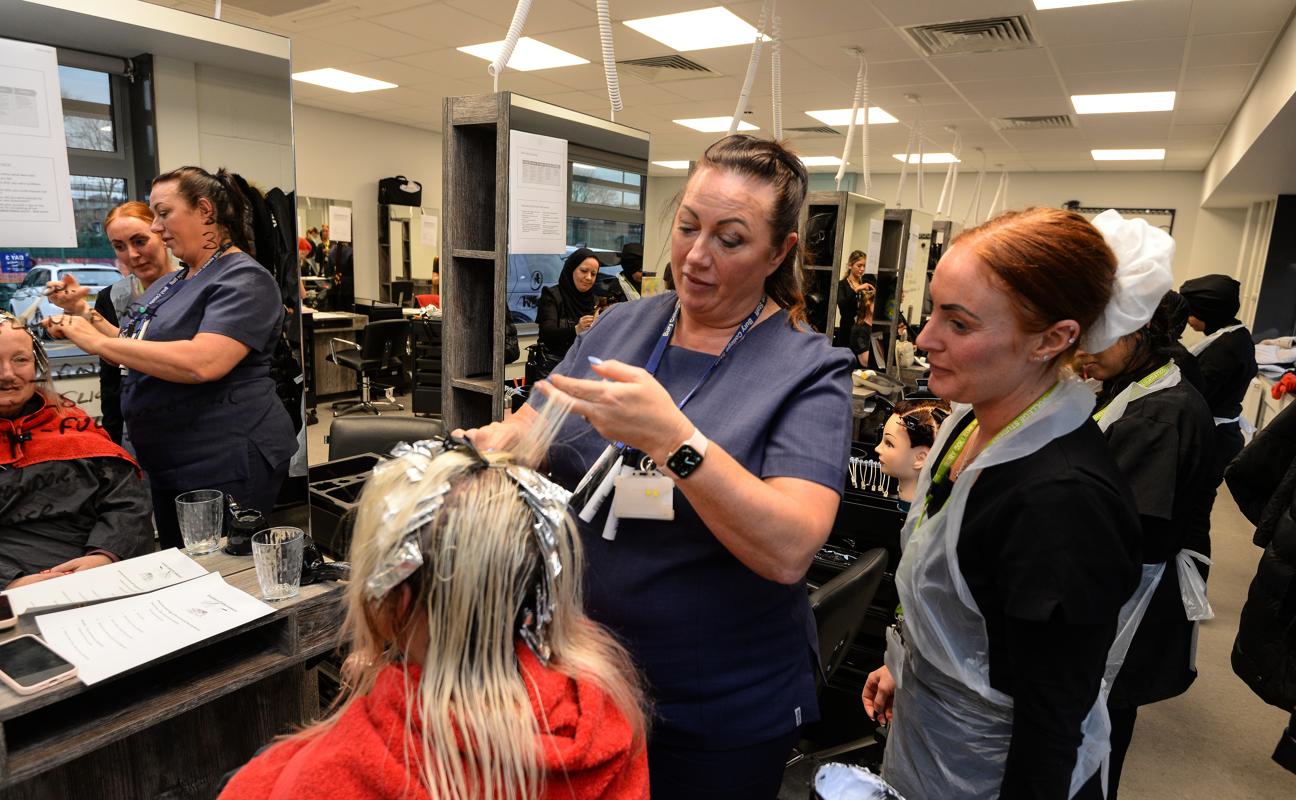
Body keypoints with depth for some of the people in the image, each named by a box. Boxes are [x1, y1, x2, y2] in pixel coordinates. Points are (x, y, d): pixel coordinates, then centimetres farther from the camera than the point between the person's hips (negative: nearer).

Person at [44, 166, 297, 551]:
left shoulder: (244, 279, -13)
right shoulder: (170, 283, 17)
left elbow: (201, 363, -27)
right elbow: (141, 354, 26)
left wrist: (99, 343, -18)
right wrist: (84, 317, 12)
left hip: (227, 465, -9)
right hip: (168, 464, 9)